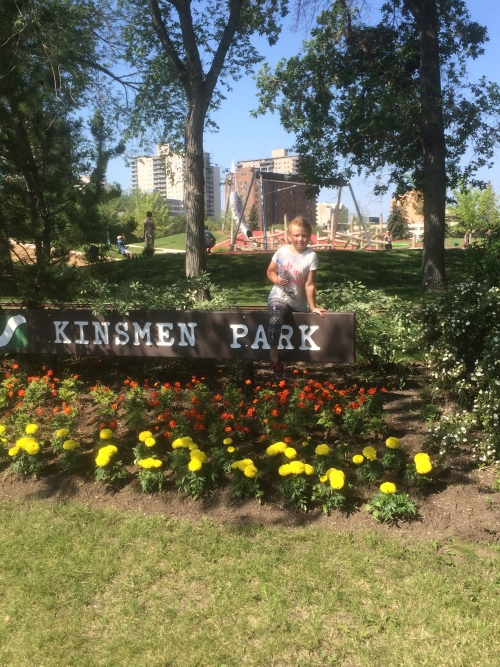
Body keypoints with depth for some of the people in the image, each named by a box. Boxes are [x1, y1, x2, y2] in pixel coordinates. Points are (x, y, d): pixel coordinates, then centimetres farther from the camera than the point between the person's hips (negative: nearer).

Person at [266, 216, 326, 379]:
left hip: (298, 302, 2)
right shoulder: (281, 251, -5)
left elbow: (310, 284, -11)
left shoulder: (311, 256, -11)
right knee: (275, 320, -30)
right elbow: (270, 271, 8)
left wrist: (313, 307, -13)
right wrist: (276, 280, -14)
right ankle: (274, 356, -15)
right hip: (278, 296, -2)